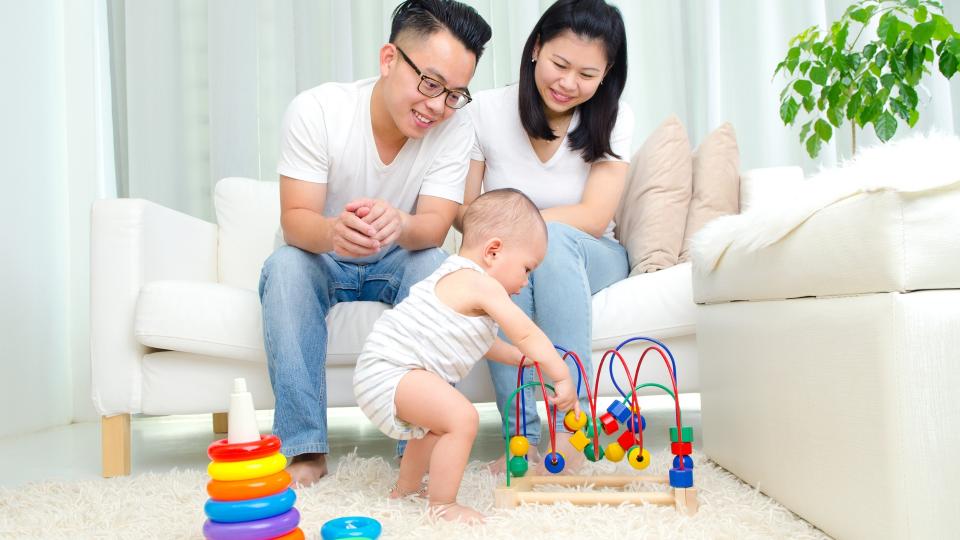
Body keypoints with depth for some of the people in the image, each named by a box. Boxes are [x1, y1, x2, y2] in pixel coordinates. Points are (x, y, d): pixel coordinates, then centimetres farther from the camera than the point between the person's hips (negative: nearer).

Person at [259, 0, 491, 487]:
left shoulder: (455, 128, -17)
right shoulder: (315, 110, -21)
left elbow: (434, 227, -24)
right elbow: (294, 221, -25)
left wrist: (399, 224, -50)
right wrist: (332, 232, -50)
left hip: (397, 265, 1)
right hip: (321, 259, 0)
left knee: (433, 263, -30)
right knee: (286, 264, -32)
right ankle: (304, 447, -26)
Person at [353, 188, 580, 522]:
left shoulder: (459, 280, 19)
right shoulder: (481, 284, -15)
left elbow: (479, 342, 30)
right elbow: (527, 335, -14)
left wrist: (521, 358, 31)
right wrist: (562, 377, -9)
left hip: (385, 370, 11)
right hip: (390, 372, -11)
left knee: (439, 423, 31)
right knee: (462, 418, -23)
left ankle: (406, 489, 47)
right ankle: (442, 505, -10)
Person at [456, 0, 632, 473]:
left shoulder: (612, 119, -7)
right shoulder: (486, 110, -8)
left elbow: (594, 218, -17)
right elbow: (462, 212, -4)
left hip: (588, 261, 0)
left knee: (552, 239, -35)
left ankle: (569, 432, -34)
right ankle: (523, 437, -34)